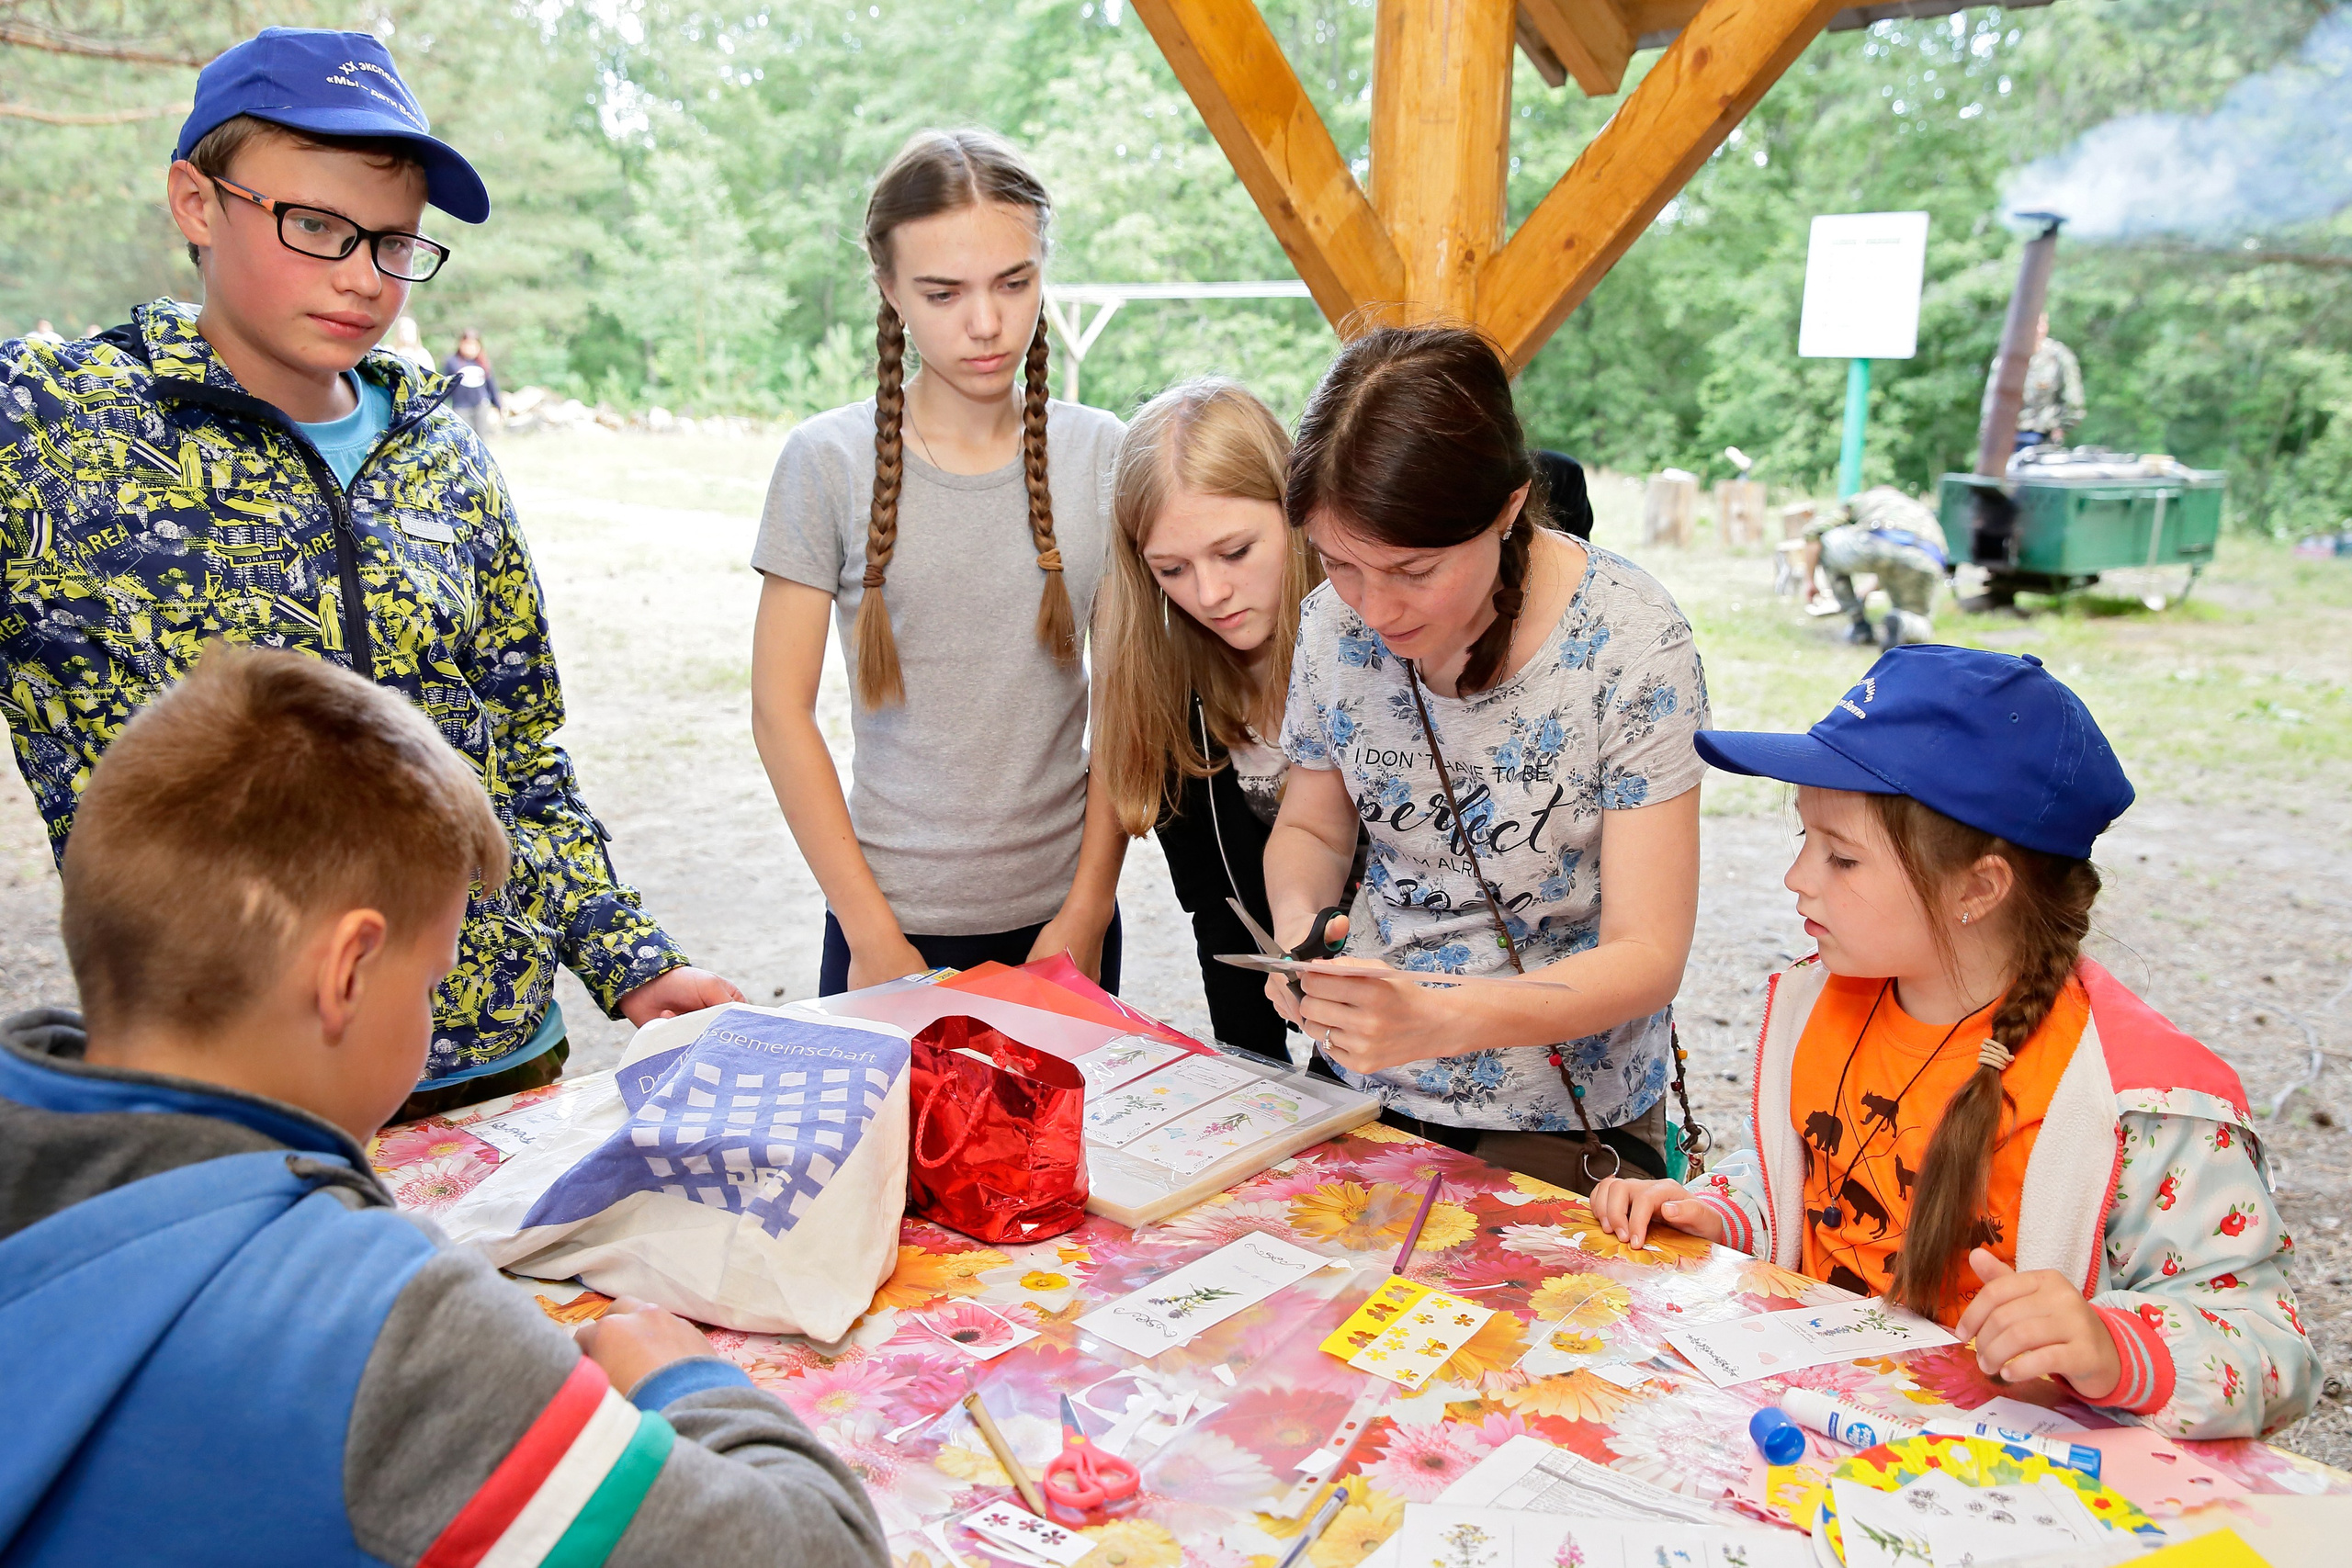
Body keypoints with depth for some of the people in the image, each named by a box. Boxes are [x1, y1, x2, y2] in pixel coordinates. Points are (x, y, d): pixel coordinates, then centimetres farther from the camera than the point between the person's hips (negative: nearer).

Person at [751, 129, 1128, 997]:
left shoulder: (1100, 455, -1)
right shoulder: (828, 462, -6)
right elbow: (780, 711, -5)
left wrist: (1090, 908, -4)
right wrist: (872, 934, -8)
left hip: (1062, 915, 2)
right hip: (890, 919, -1)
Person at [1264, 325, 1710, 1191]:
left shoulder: (1630, 643, -20)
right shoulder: (1336, 621, -8)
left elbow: (1647, 956, -20)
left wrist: (1440, 1020, -37)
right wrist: (1296, 925, -16)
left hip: (1564, 1119, -3)